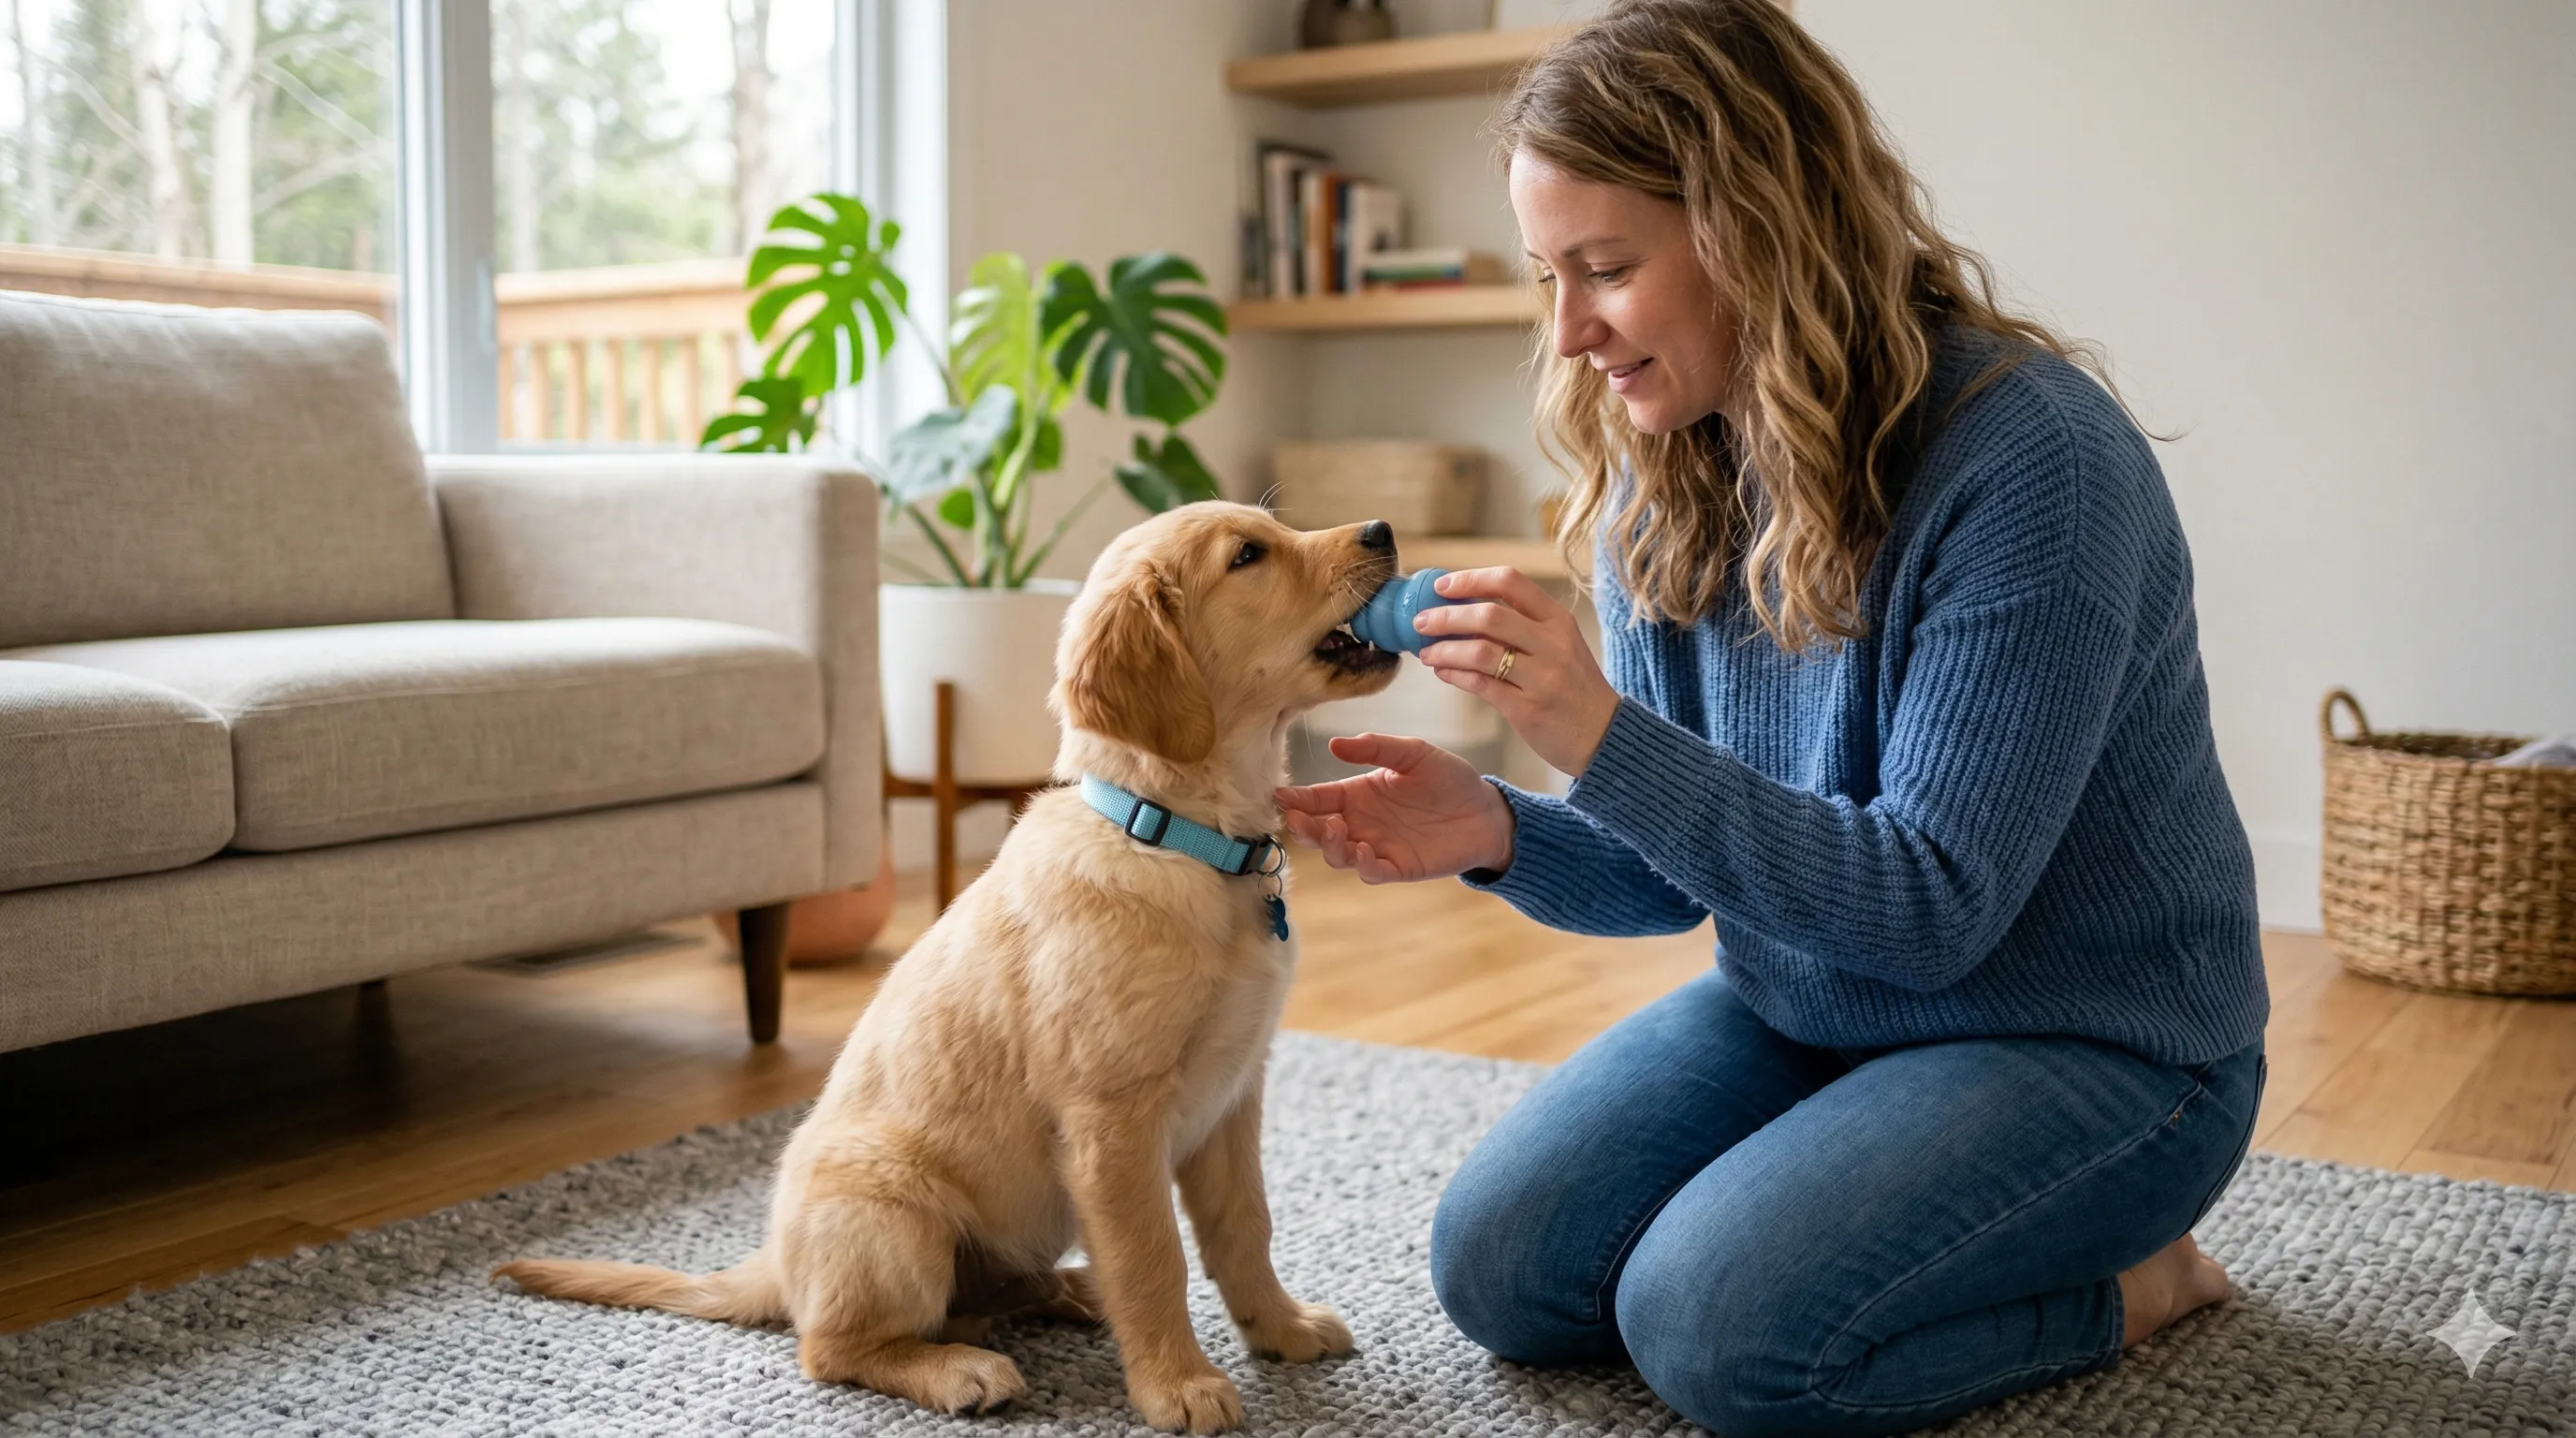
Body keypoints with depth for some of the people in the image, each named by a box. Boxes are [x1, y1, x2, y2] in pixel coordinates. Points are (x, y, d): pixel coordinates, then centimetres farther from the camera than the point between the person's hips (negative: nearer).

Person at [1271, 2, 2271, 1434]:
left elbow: (1933, 905, -26)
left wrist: (1605, 739, -34)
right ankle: (1878, 1206, 17)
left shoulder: (2031, 454, -25)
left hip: (2089, 1043, -6)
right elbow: (1675, 874, 1)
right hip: (1800, 1012, 7)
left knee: (1714, 1320, -24)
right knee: (1499, 1272, -4)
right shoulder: (1663, 482, -3)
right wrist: (1497, 832, -20)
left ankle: (2129, 1279, 3)